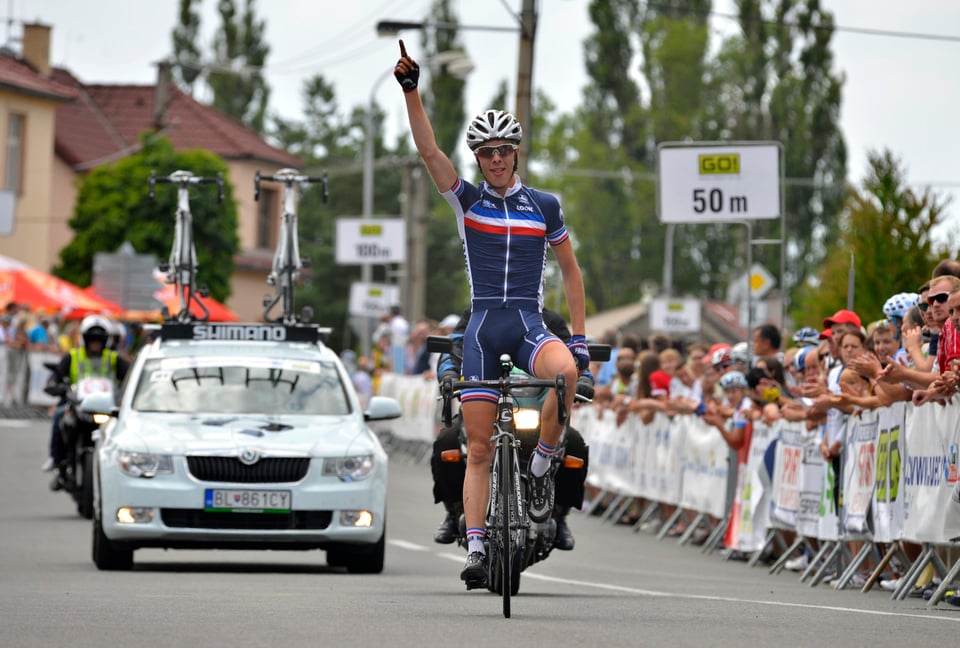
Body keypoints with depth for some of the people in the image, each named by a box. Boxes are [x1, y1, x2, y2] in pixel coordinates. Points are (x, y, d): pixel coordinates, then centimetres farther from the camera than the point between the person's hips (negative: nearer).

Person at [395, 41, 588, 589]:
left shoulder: (545, 206, 6)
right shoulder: (467, 200, 6)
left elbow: (570, 269, 14)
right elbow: (429, 149, -7)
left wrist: (580, 336, 8)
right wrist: (410, 90, -19)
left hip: (531, 325, -1)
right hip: (482, 327, 1)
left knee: (565, 373, -35)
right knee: (478, 449, -3)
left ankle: (542, 468, -15)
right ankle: (476, 549, -1)